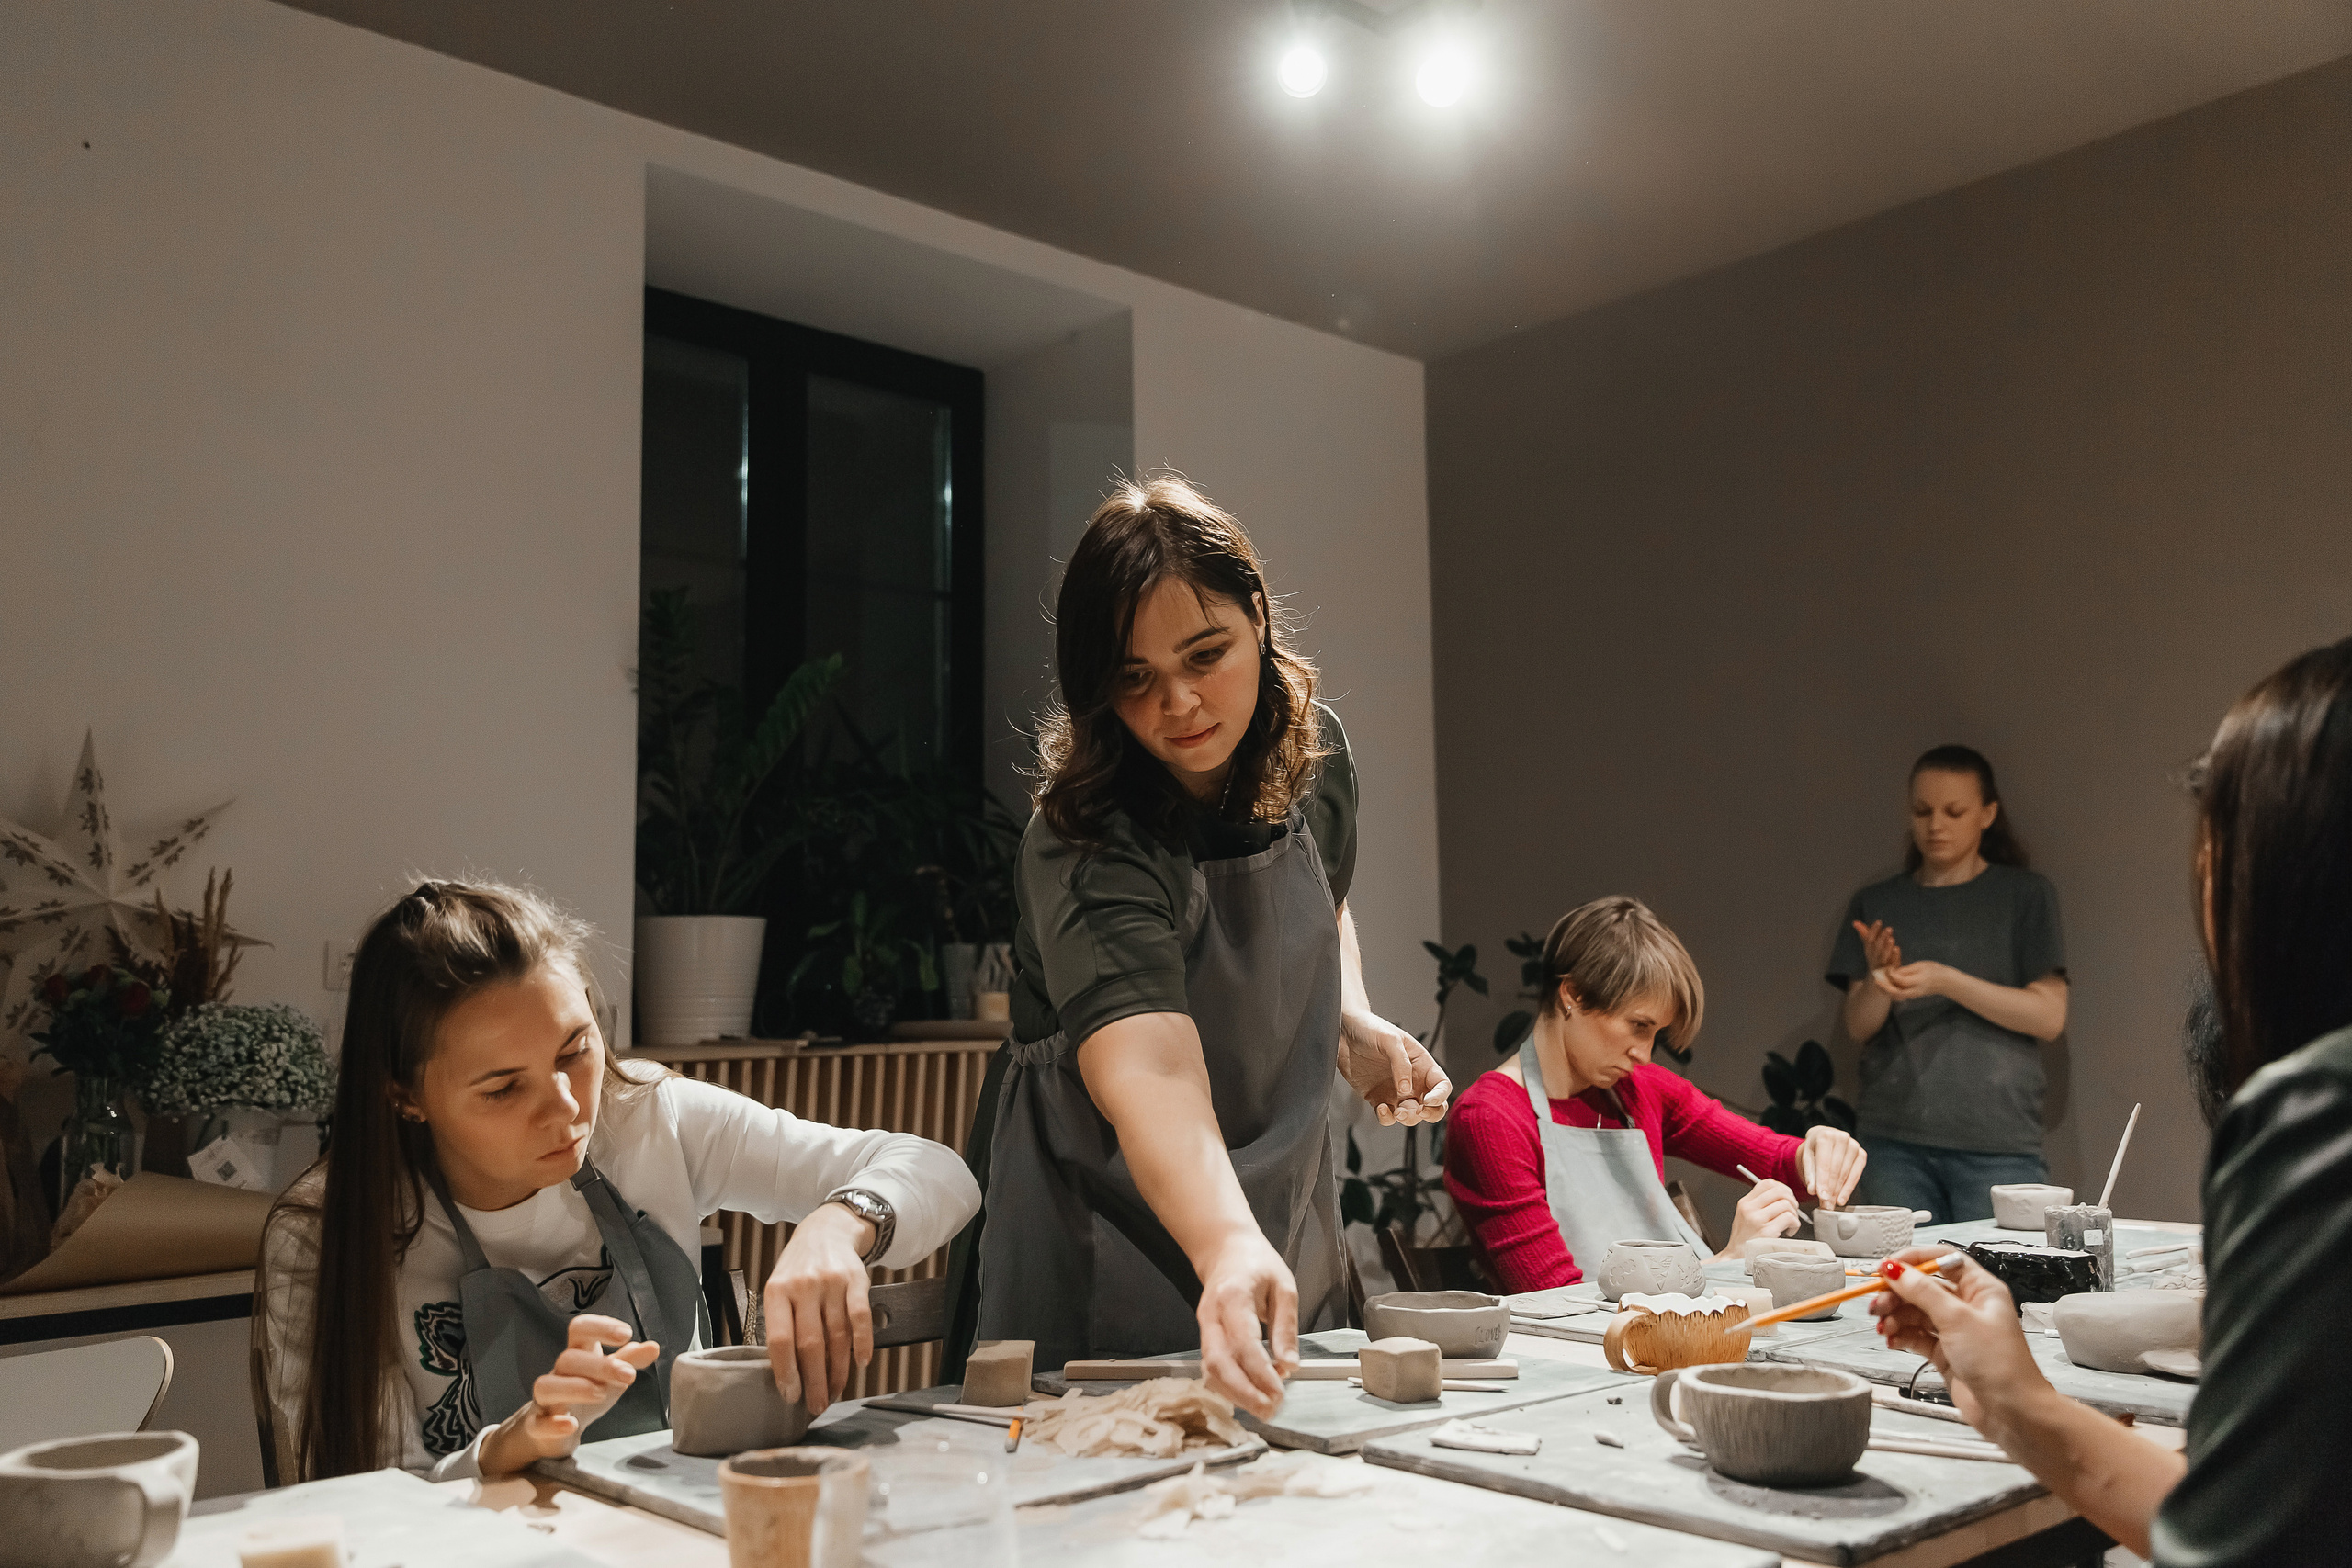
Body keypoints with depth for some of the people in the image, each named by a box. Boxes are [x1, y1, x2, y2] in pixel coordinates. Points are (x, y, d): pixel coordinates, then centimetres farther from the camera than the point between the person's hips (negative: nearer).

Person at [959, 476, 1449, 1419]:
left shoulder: (1315, 752, -8)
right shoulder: (1088, 845, -30)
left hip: (1283, 1202, 6)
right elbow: (1146, 1069, -46)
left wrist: (1353, 1025, -5)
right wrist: (1228, 1250, -63)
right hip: (1110, 1227, -6)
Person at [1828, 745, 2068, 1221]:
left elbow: (2049, 1016, -2)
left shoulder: (2025, 895, 6)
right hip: (1895, 1138, 2)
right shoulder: (1876, 904, 12)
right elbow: (1859, 1026, 6)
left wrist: (1945, 980, -14)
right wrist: (1878, 980, -16)